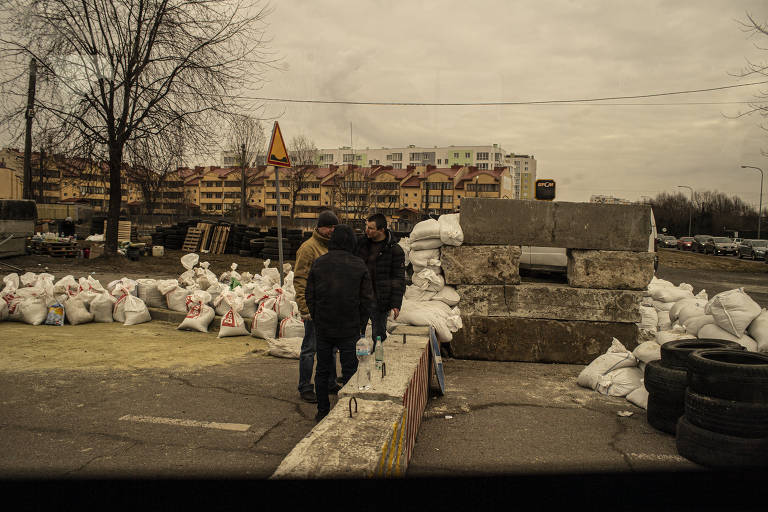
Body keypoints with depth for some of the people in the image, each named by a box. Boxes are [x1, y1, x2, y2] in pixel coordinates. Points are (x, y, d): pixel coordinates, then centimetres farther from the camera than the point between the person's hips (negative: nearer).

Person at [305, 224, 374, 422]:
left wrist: (316, 319, 13)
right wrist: (361, 325, 7)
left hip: (323, 327, 2)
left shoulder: (319, 263, -1)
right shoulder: (359, 266, -6)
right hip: (349, 329, -2)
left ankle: (322, 411, 20)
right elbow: (367, 299, -4)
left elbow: (310, 295, 1)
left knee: (322, 370, 13)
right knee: (350, 371, 7)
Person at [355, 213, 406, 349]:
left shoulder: (394, 250, -9)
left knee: (378, 334, 7)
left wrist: (396, 304, -11)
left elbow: (399, 279, -7)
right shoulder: (362, 242, 5)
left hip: (379, 299, -4)